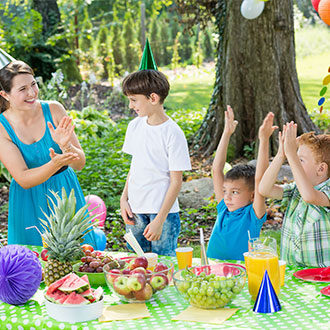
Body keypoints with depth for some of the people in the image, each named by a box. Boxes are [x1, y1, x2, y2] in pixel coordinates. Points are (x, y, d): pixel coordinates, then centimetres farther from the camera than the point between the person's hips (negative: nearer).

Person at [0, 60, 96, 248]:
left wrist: (65, 146, -31)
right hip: (29, 202, -1)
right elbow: (23, 179, -17)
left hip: (65, 193, 1)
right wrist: (55, 164, -34)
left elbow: (80, 164, -9)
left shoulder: (54, 110, -12)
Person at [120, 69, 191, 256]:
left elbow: (176, 182, -12)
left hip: (163, 212, -6)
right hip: (135, 211, 6)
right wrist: (124, 199, 4)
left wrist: (160, 220, -15)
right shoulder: (135, 126, 6)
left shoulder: (173, 133, -13)